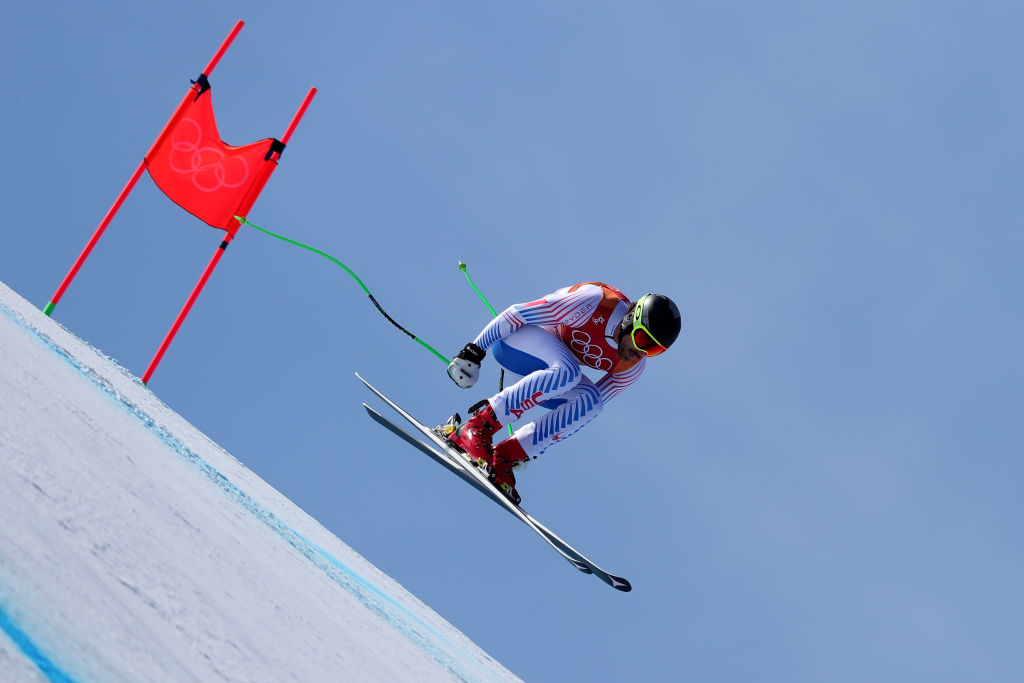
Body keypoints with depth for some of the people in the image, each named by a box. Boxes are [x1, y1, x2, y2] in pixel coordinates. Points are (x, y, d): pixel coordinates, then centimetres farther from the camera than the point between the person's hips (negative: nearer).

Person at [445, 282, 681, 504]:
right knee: (566, 372, -35)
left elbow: (589, 403, 3)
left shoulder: (633, 367, -8)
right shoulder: (594, 304, -28)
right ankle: (475, 427, -28)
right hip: (513, 339, -6)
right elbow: (515, 314, -20)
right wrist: (474, 352, -16)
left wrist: (530, 449, 3)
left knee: (590, 403, -22)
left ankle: (505, 456, -18)